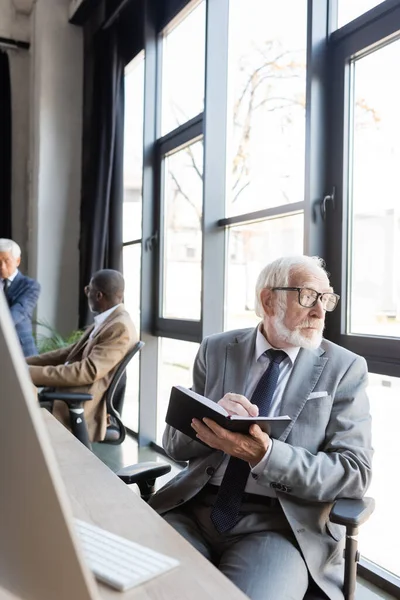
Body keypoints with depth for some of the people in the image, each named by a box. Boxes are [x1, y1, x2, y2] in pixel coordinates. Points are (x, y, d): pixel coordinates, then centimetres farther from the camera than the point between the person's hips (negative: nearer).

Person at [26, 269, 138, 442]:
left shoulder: (120, 327, -19)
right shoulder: (105, 320, 12)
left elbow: (88, 372, -26)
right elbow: (70, 353, 14)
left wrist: (32, 373, -25)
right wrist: (25, 363, 5)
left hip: (77, 407, -9)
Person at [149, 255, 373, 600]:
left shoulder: (345, 369, 1)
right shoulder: (217, 350, 6)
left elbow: (354, 472, -6)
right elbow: (175, 443, 7)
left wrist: (264, 455, -22)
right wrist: (210, 420, -17)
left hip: (280, 523, -1)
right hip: (193, 507, 2)